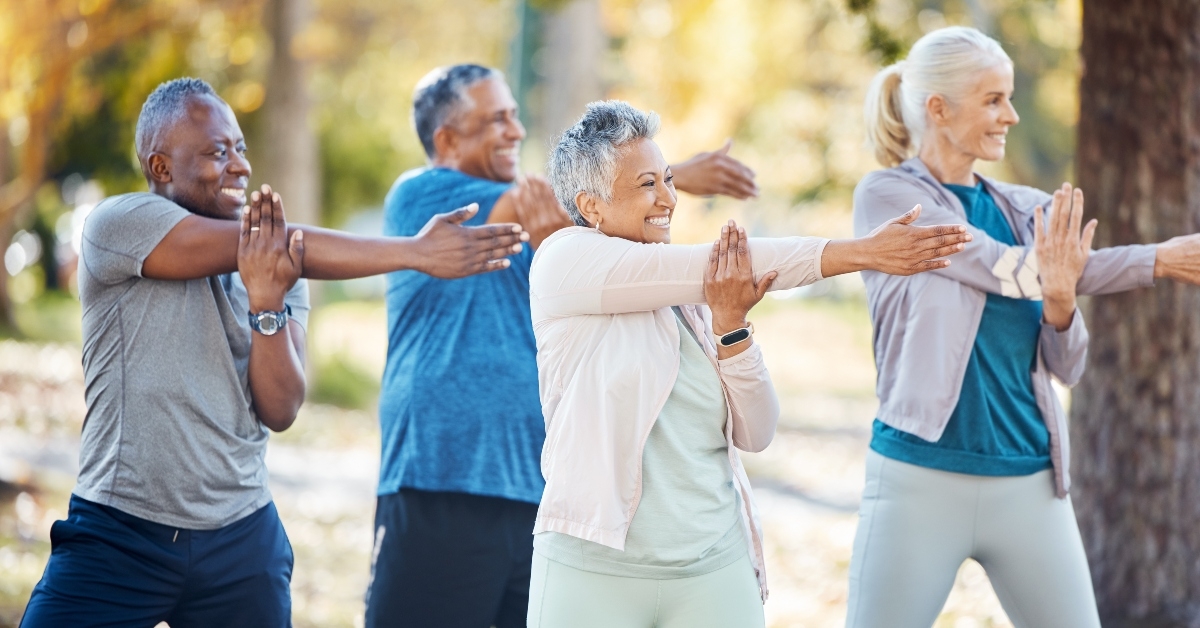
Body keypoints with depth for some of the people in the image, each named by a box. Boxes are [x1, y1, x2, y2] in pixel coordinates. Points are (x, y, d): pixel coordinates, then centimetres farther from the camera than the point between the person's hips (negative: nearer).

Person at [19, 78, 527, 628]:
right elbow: (265, 245, -18)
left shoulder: (285, 269, 6)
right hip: (119, 536, -4)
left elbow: (280, 411, -3)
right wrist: (417, 253, -18)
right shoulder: (117, 224, -9)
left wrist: (266, 303, -20)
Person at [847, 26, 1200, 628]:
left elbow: (1067, 367, 8)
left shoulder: (1028, 210, 9)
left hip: (1029, 485, 5)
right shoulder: (887, 195, -5)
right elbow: (1007, 270, -13)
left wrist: (1059, 298, -15)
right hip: (921, 481, -4)